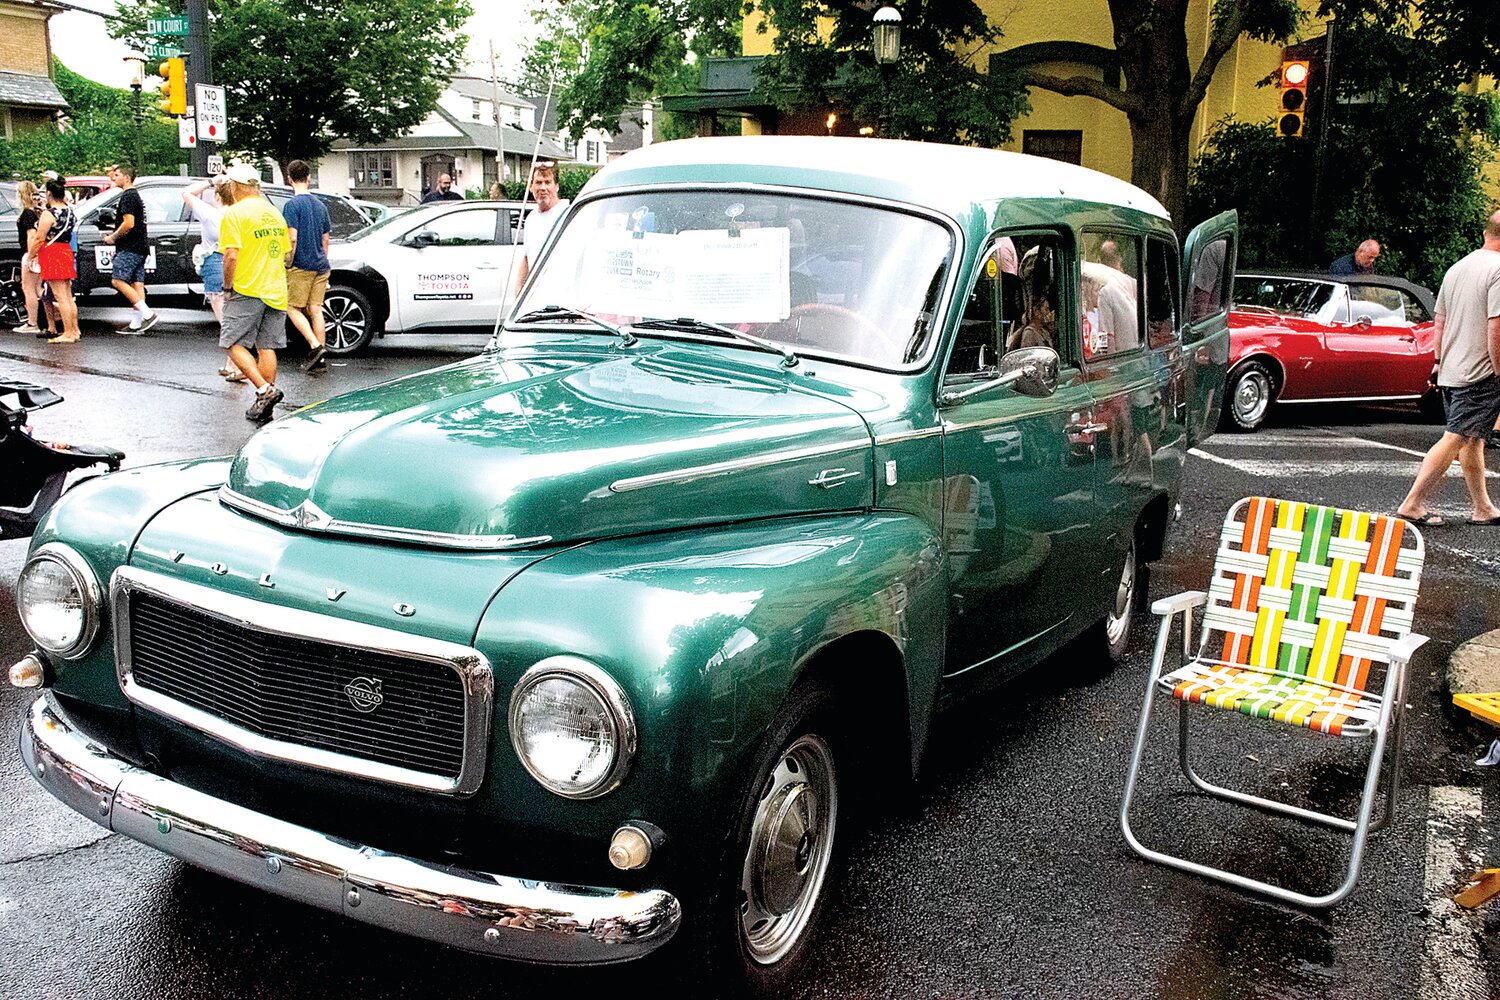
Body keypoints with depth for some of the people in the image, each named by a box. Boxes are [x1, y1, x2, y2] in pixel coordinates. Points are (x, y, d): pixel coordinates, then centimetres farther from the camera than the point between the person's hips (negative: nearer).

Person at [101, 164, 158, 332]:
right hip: (140, 247, 10)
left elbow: (129, 223, -22)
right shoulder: (135, 195, 21)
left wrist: (113, 237, -10)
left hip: (130, 248, -10)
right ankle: (137, 324, 4)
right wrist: (115, 236, 20)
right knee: (137, 284, 6)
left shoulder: (128, 197, -11)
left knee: (118, 280, -11)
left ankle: (148, 313, -17)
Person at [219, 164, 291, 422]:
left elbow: (231, 256, -18)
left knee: (234, 343, 1)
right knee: (267, 347, 8)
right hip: (276, 292, 7)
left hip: (246, 291, -6)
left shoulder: (234, 213, -9)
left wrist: (227, 288, -8)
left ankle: (264, 390, -16)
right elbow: (287, 252, 18)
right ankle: (264, 407, 11)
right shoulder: (274, 213, 14)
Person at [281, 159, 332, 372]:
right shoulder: (320, 206, 11)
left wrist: (287, 265, -8)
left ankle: (316, 346, -12)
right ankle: (321, 359, 5)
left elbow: (292, 239, -15)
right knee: (316, 310, 7)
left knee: (293, 308, 3)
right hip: (320, 266, 6)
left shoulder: (293, 205, -9)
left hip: (301, 266, -6)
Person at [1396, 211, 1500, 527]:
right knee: (1455, 439, -6)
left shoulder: (1457, 268, 12)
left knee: (1472, 440, 15)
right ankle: (1412, 503, -8)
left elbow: (1439, 320, 16)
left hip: (1451, 371, 9)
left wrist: (1439, 361, 23)